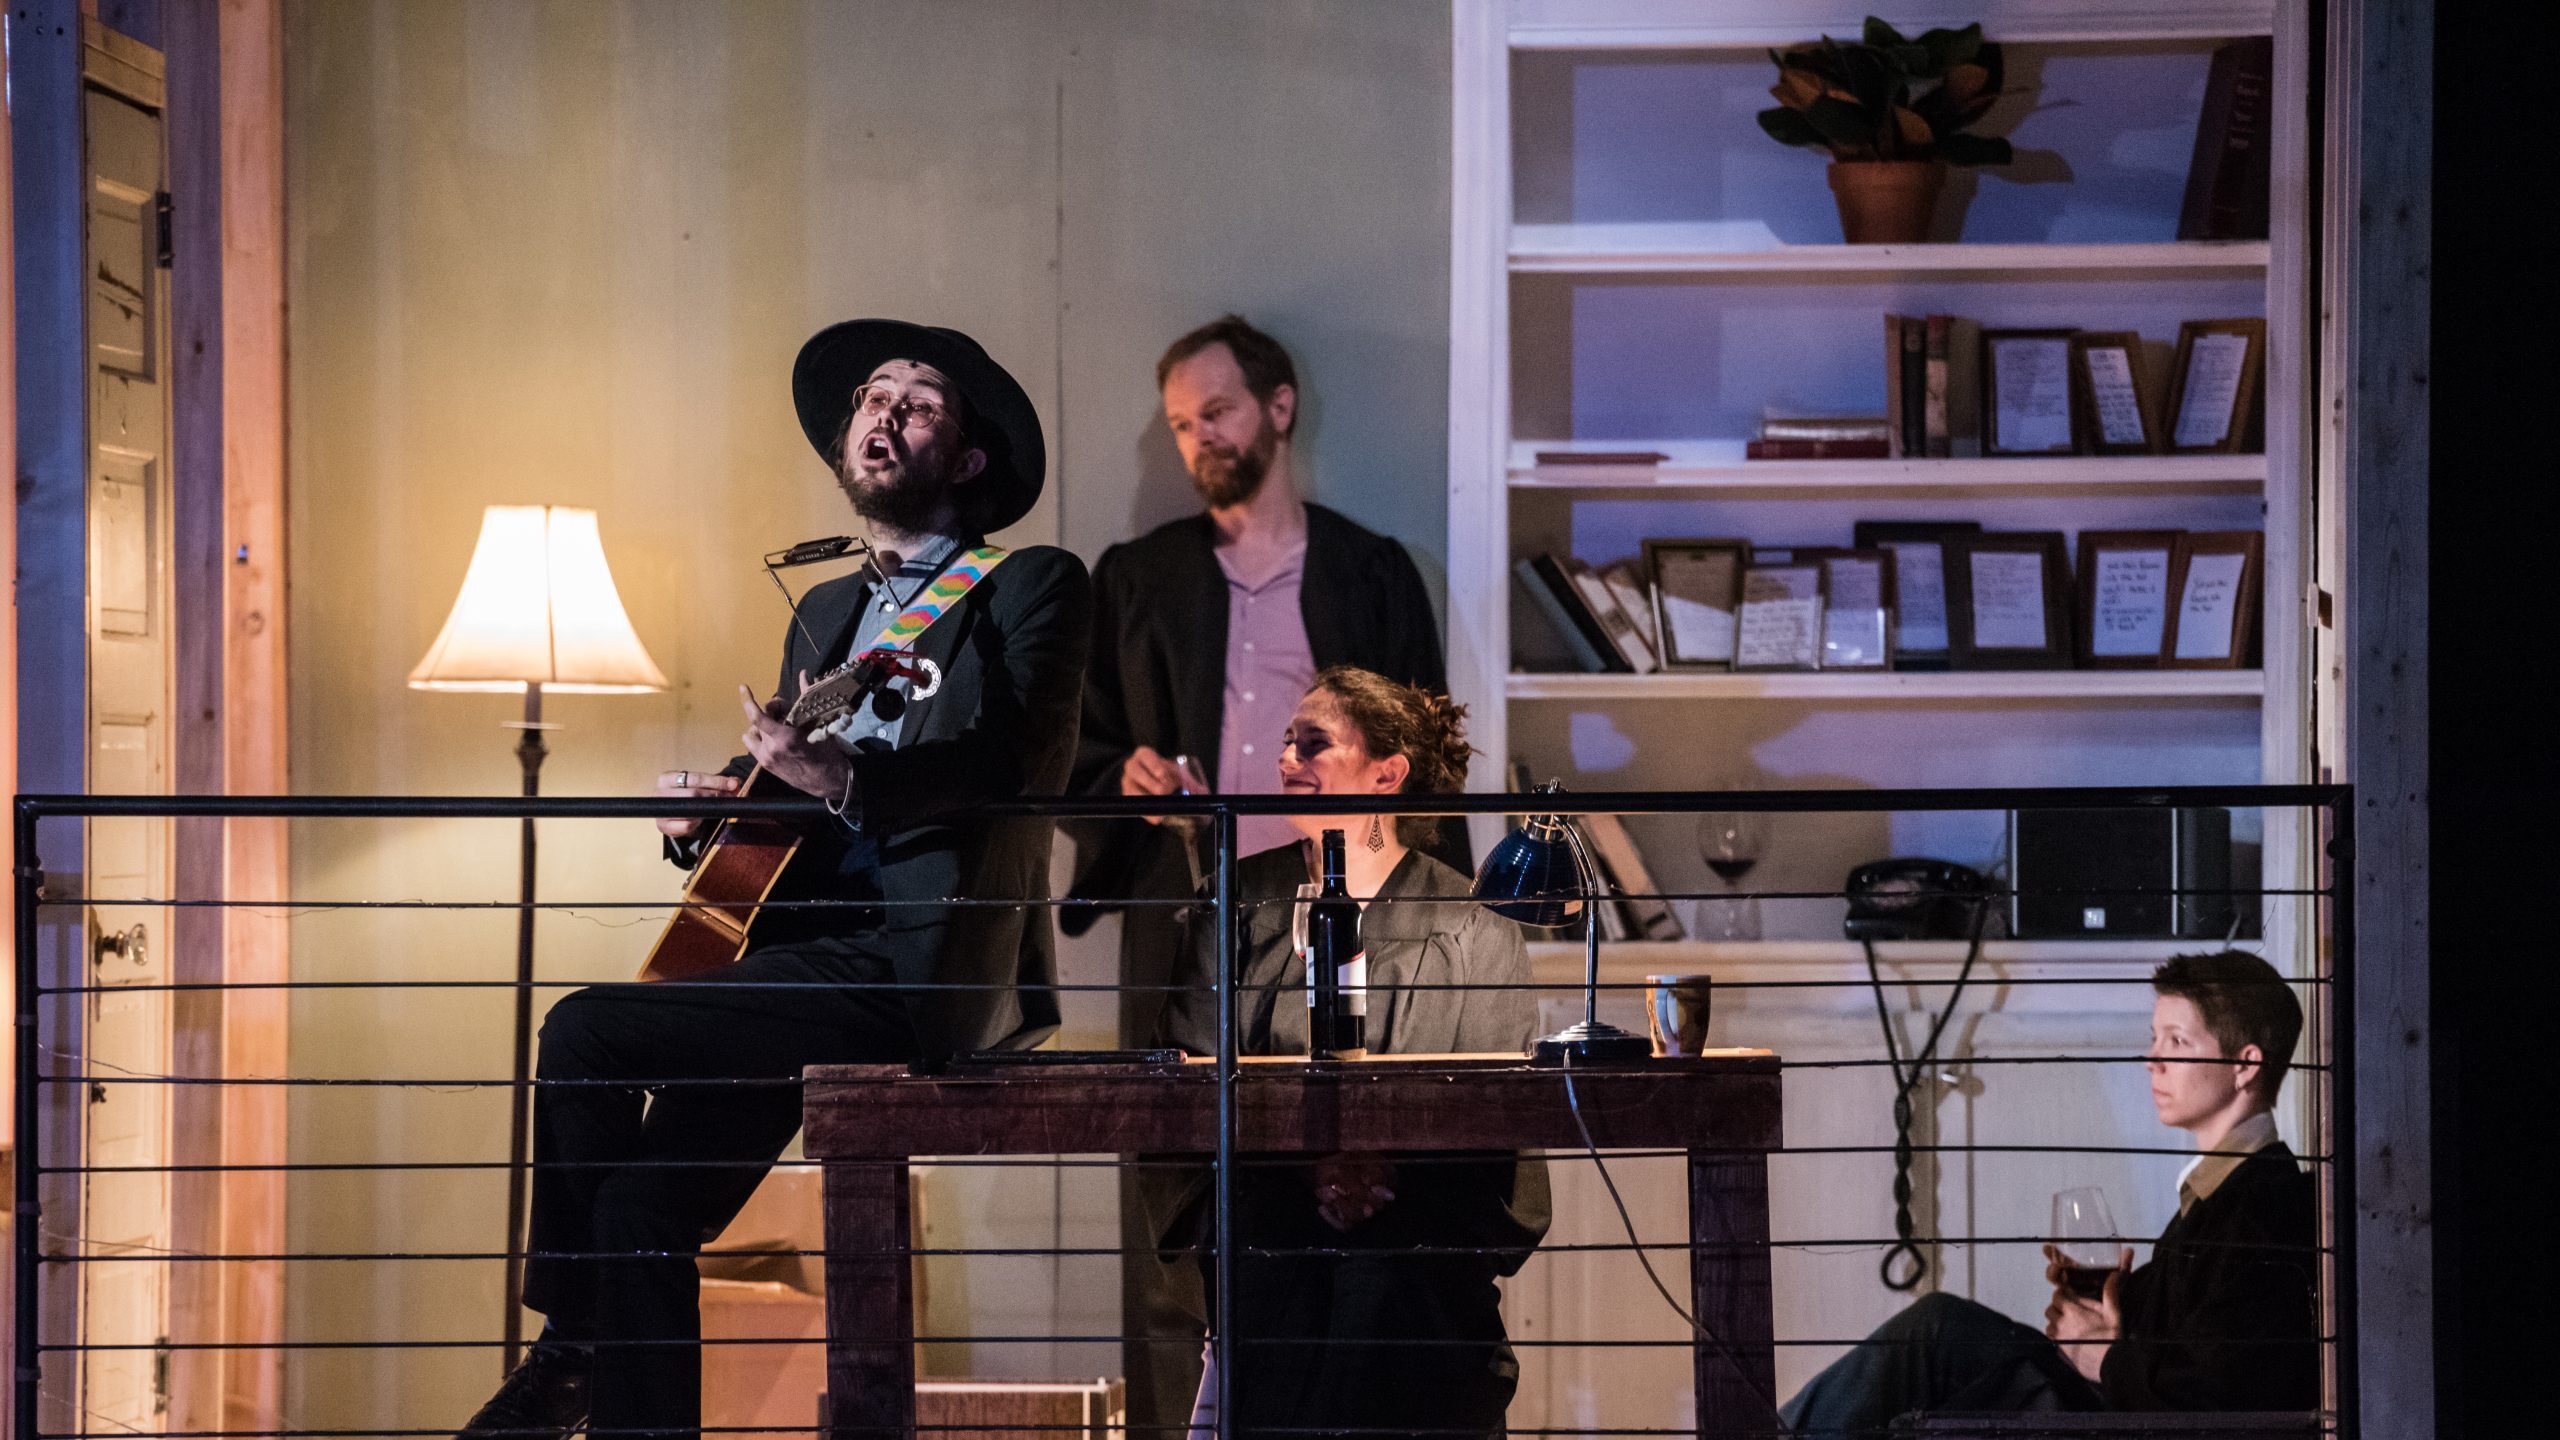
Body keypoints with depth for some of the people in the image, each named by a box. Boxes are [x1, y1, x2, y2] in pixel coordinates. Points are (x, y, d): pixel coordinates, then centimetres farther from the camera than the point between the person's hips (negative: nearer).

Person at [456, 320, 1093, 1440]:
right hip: (813, 957, 8)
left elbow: (1011, 769, -16)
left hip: (925, 962, -7)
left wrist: (845, 780, -31)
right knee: (640, 1214, -13)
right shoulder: (824, 612, 26)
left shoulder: (1031, 588, 1)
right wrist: (705, 812, 6)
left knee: (588, 1031, -21)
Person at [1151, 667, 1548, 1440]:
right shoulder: (1239, 903, 13)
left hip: (1417, 1249, -1)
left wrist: (1394, 1165, -16)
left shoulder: (1470, 925, 7)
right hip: (1271, 1245, 1)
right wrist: (1307, 1158, -13)